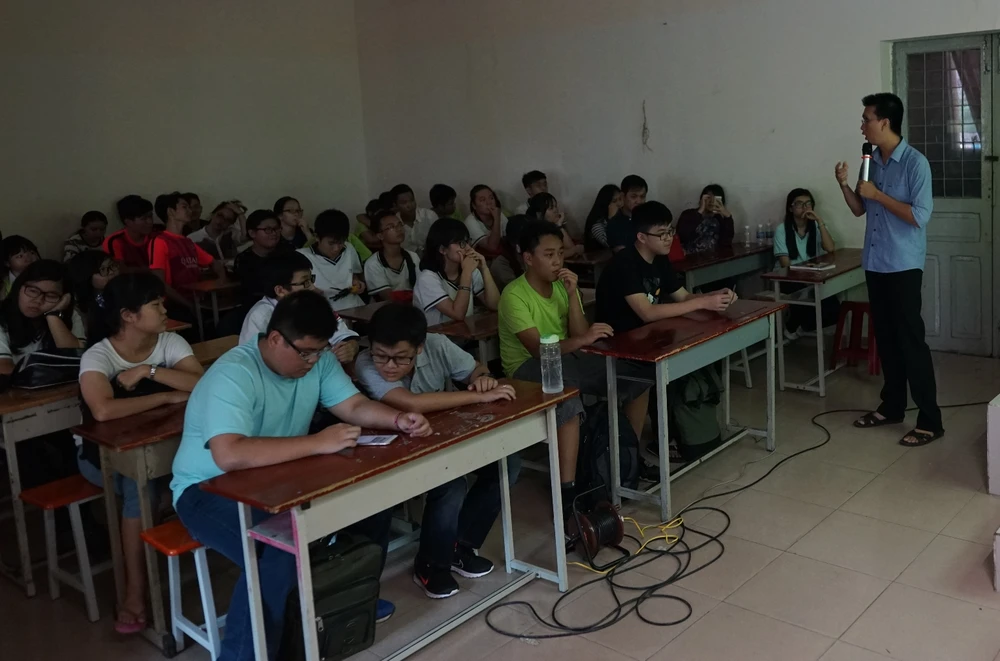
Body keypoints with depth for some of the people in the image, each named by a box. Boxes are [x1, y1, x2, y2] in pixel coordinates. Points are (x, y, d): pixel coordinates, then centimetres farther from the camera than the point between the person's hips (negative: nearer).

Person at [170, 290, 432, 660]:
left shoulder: (316, 359, -5)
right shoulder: (233, 375, -29)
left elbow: (354, 406, -1)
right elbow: (230, 455, -42)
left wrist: (398, 419, -22)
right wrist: (317, 443, -41)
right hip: (210, 490, -8)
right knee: (280, 552, -35)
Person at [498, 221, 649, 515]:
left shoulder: (562, 285, 3)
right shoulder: (514, 295, -18)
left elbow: (577, 336, -5)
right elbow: (538, 348, -29)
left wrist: (572, 295, -17)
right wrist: (582, 340, -44)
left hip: (565, 358, 7)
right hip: (528, 366, -7)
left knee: (637, 378, -4)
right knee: (569, 400, -39)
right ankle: (567, 491, -36)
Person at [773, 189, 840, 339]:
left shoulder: (816, 226, 7)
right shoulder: (782, 230, -4)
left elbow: (830, 249, -13)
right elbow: (785, 265, -10)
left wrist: (819, 221, -16)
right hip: (791, 280, -3)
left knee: (834, 309, -21)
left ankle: (802, 323, 8)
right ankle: (791, 325, 2)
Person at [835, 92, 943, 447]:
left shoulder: (915, 162, -13)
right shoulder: (873, 161, 9)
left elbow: (920, 216, -19)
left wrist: (876, 194, -18)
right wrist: (844, 184, -1)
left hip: (903, 266, -7)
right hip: (875, 264, 8)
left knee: (911, 340, -6)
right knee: (885, 338, 14)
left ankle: (930, 420, 1)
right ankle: (892, 406, 26)